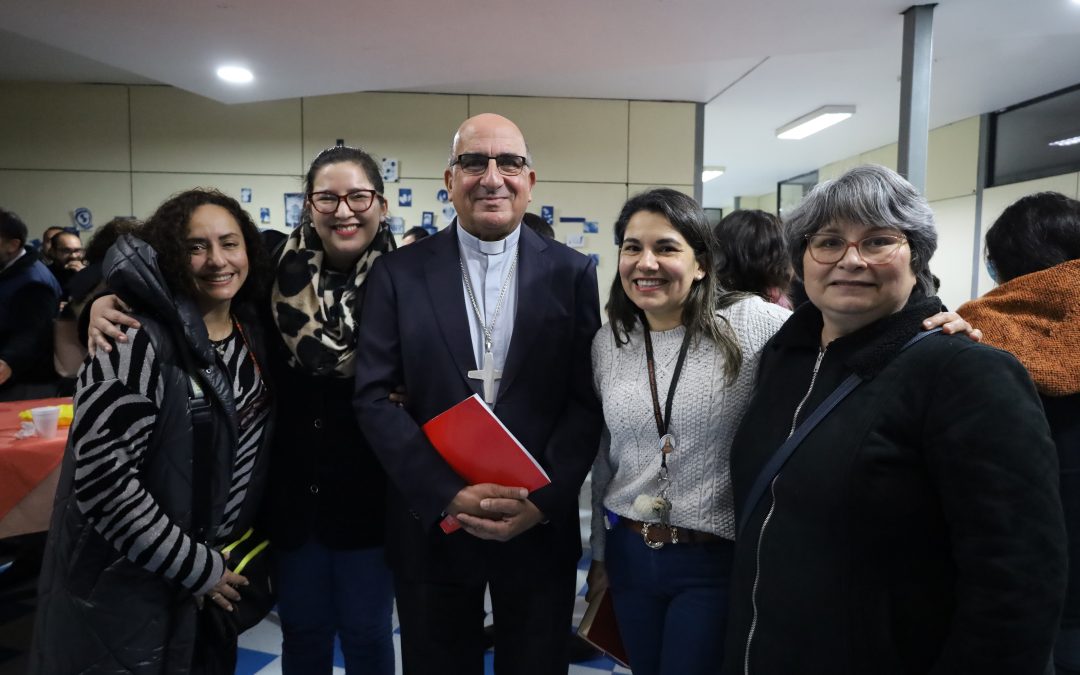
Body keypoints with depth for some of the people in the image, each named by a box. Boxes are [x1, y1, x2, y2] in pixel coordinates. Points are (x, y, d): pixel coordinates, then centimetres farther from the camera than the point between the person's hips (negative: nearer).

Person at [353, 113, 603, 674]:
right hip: (431, 525, 0)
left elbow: (588, 399, -4)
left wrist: (544, 500, -14)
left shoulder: (572, 274, -1)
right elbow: (374, 397, -6)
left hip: (541, 526, 0)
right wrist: (446, 495, -15)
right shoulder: (398, 274, -2)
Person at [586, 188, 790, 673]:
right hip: (629, 554, 5)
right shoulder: (607, 343, 2)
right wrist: (600, 553, 16)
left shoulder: (751, 324, -12)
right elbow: (603, 460, 10)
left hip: (715, 561, -4)